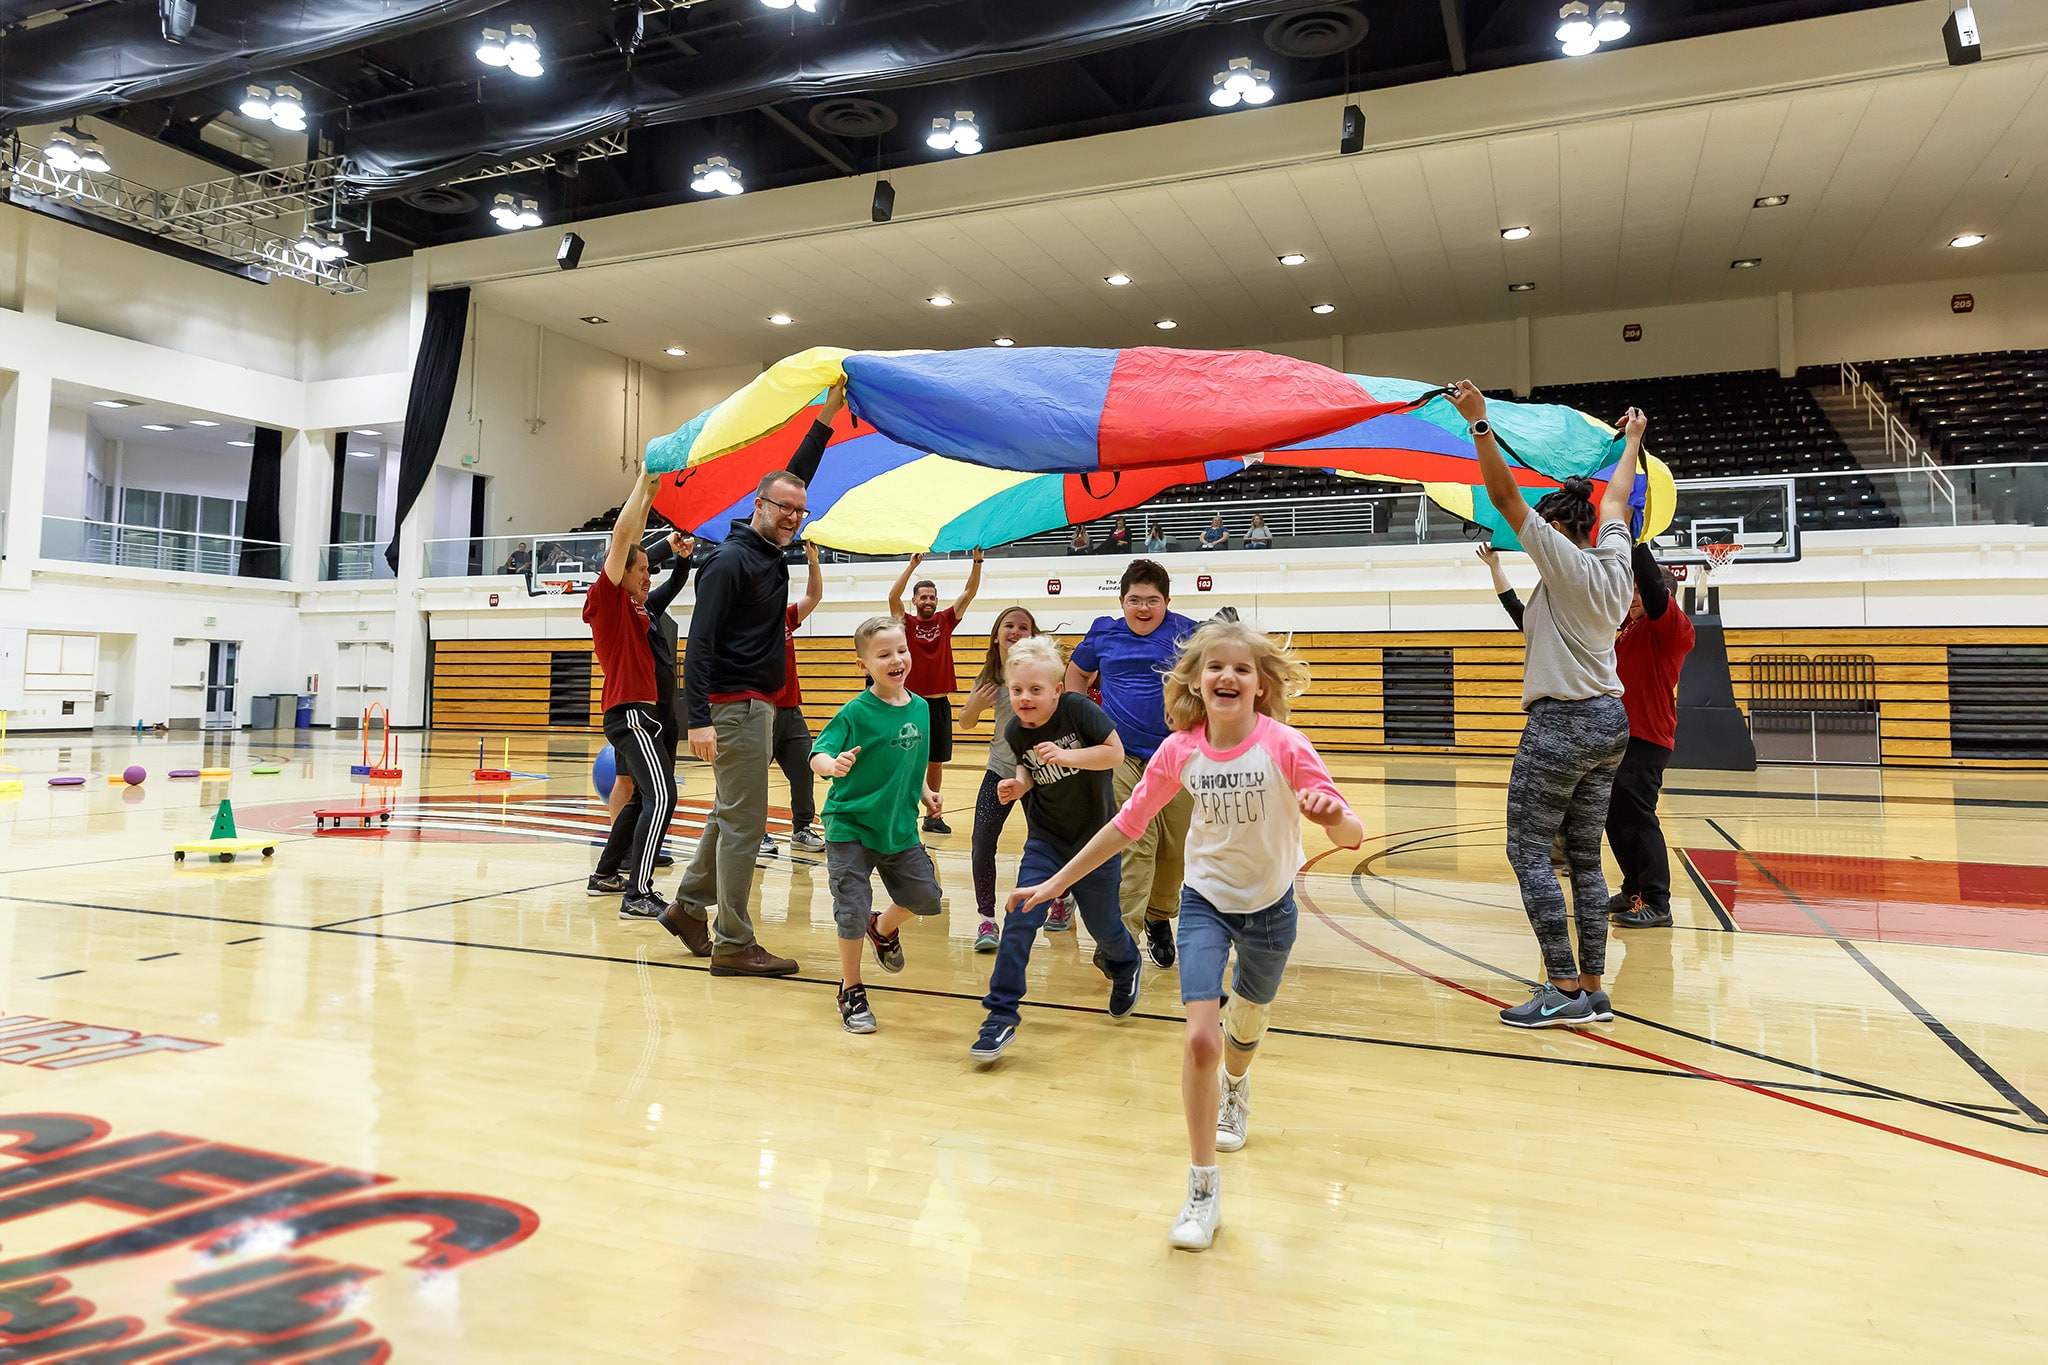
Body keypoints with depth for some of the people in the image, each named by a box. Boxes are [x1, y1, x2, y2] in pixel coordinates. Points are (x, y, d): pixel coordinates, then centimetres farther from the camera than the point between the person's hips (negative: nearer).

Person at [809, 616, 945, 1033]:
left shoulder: (920, 708, 1)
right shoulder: (856, 711, -17)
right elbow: (818, 755, -22)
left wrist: (925, 792, 6)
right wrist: (833, 765, -42)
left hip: (900, 828, 6)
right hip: (851, 827, -5)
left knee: (925, 897, 10)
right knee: (853, 911, -7)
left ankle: (883, 929, 43)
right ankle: (851, 991, 16)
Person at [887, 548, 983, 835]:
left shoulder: (945, 621, 7)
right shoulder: (906, 623, -1)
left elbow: (969, 593, 1)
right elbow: (893, 596, -18)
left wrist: (977, 562, -10)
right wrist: (913, 564, -22)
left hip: (940, 703, 3)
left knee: (937, 762, 10)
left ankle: (933, 816, 19)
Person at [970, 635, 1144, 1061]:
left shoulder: (1078, 709, -21)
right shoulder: (1016, 733, -8)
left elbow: (1116, 753, -19)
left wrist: (1066, 756, -31)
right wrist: (1018, 784, -11)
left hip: (1095, 839, -2)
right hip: (1045, 841, 3)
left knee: (1103, 925, 13)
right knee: (1019, 920, -12)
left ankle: (1125, 964, 50)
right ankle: (1001, 1014, -2)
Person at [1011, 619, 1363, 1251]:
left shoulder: (1284, 745, -22)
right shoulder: (1179, 751, -16)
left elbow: (1351, 835, -24)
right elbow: (1126, 825, -5)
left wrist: (1333, 813, -48)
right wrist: (1054, 883, -4)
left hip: (1270, 906, 0)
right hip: (1205, 901, 0)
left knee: (1245, 1028, 21)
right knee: (1200, 1038, -16)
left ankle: (1234, 1092, 59)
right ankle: (1203, 1188, 2)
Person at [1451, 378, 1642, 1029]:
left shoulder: (1566, 562, -11)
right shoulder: (1613, 561, 9)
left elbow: (1505, 496, -17)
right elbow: (1615, 500, 27)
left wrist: (1480, 425, -19)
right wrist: (1631, 442, 42)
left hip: (1561, 724, -9)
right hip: (1611, 721, 9)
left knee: (1528, 852, -4)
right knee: (1585, 857, 10)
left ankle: (1564, 989, -4)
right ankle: (1591, 988, 14)